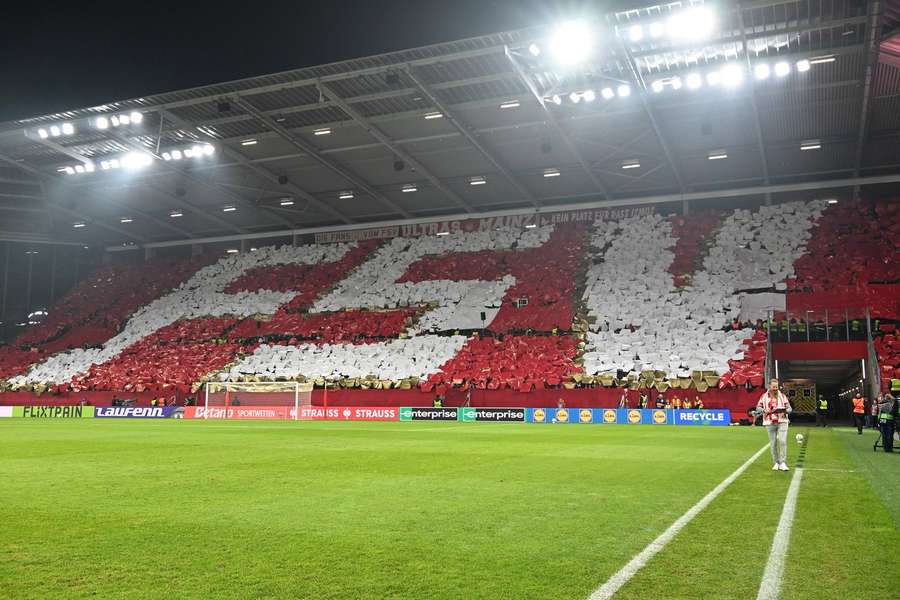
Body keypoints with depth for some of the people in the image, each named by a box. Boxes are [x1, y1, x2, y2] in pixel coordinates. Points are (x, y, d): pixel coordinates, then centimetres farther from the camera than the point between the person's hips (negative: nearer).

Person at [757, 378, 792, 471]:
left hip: (782, 422, -1)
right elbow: (758, 407, 7)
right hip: (770, 423, 1)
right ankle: (776, 463, 16)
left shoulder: (782, 396, 5)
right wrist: (764, 410, -13)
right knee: (773, 443, 5)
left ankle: (783, 463, -8)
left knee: (783, 441, -13)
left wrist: (786, 411, -18)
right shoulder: (764, 396, 5)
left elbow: (789, 408, 5)